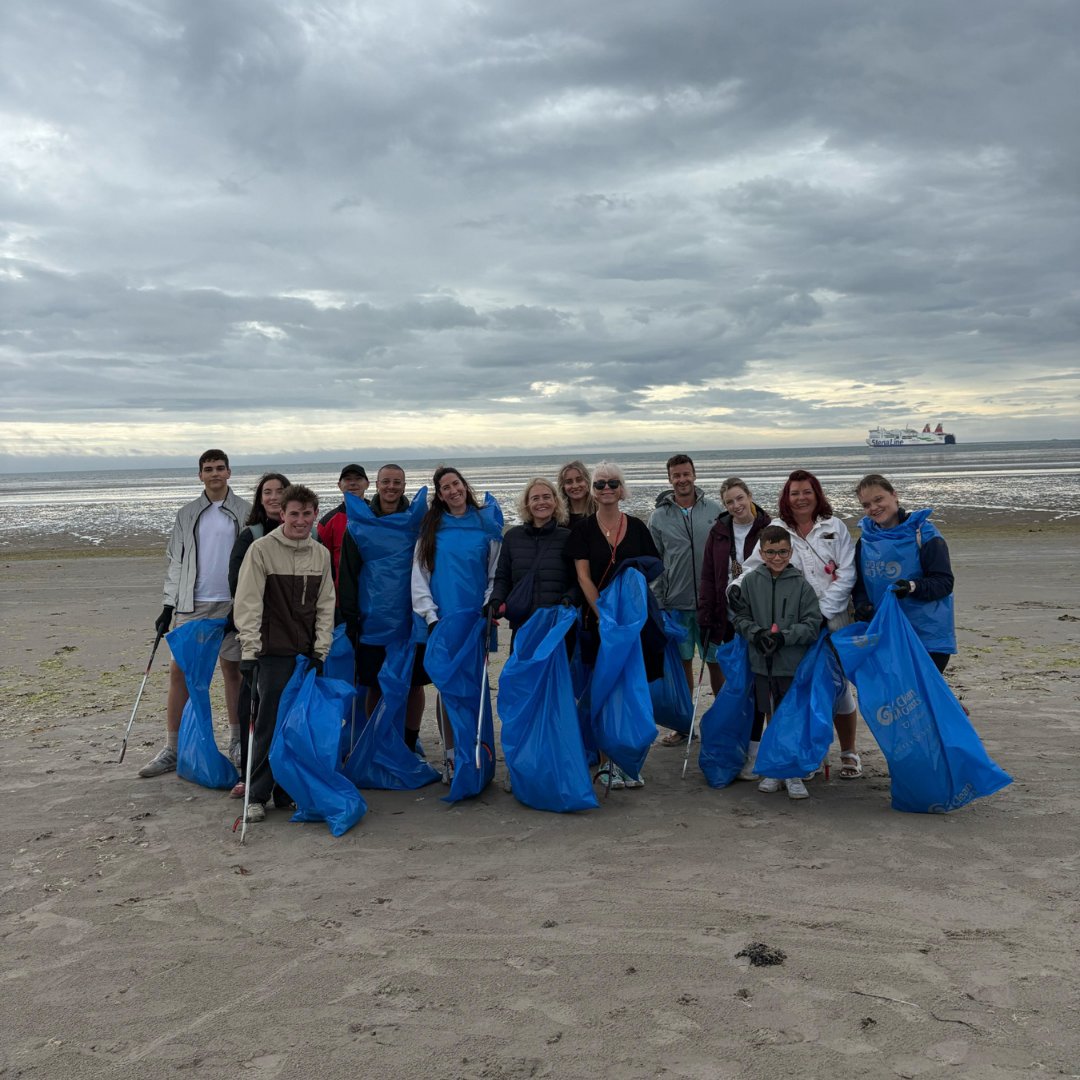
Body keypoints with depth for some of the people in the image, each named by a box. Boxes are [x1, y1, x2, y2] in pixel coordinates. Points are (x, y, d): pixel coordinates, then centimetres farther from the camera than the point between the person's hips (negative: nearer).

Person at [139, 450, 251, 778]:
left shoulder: (245, 512, 2)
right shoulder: (187, 514, 9)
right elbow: (176, 561, 10)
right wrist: (169, 605, 5)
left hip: (232, 604, -2)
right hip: (192, 604, 2)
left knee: (232, 671, 8)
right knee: (179, 672, 0)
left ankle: (236, 742, 21)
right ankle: (171, 749, 6)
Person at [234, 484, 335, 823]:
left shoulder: (321, 554, 9)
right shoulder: (262, 549, -6)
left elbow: (325, 607, 12)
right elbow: (247, 605, -8)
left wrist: (320, 652, 5)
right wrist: (250, 652, -13)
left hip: (307, 654, 5)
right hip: (272, 653, -4)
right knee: (269, 725, -5)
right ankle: (256, 797, 6)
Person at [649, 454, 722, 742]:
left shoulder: (715, 510, 2)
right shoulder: (659, 517, 4)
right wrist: (658, 601, 2)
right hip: (676, 604, 1)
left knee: (716, 662, 5)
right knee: (682, 663, 8)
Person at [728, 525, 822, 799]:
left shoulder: (801, 584, -4)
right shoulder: (750, 581, 2)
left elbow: (812, 624, -5)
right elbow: (740, 617, 5)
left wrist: (784, 636, -17)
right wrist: (756, 633, -13)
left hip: (794, 665, -2)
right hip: (763, 664, 2)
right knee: (772, 717, 13)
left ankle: (794, 774, 15)